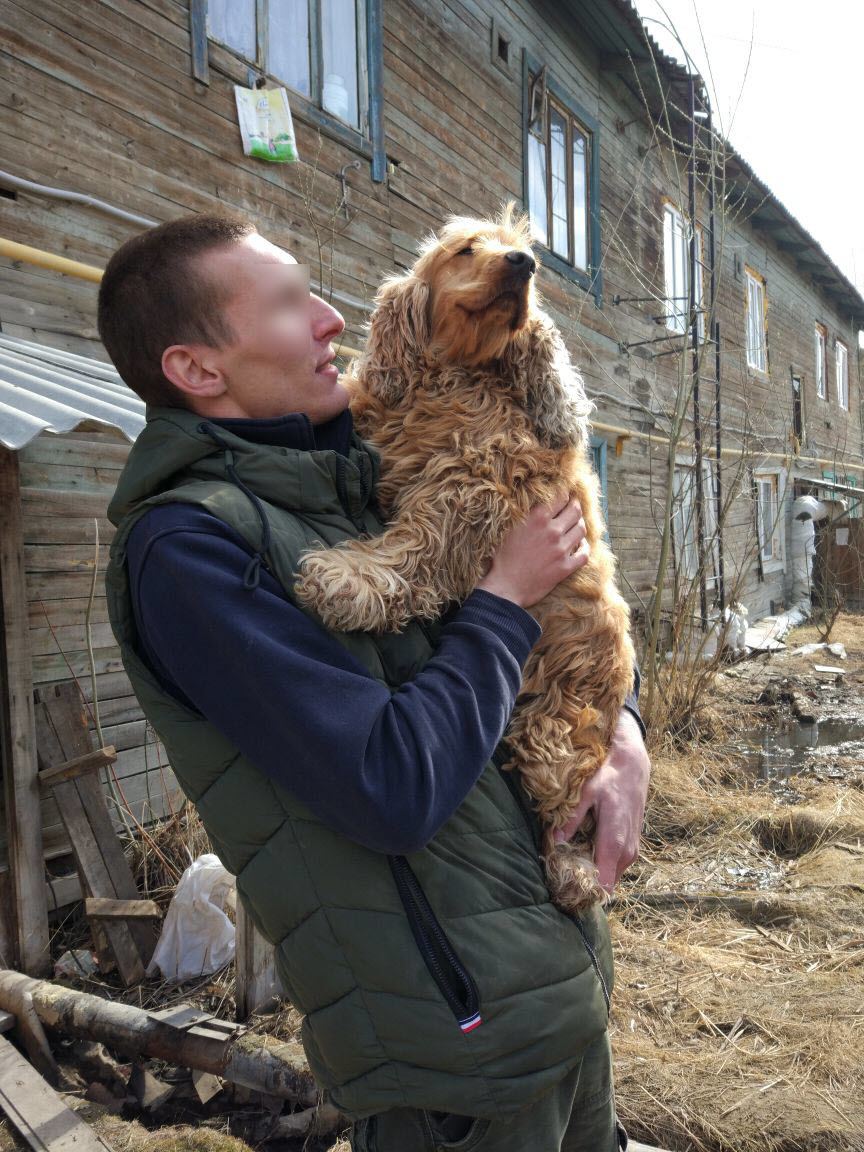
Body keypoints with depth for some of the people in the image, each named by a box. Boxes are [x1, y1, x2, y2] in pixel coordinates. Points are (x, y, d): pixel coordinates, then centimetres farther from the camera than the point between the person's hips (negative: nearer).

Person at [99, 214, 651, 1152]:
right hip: (460, 1024, -8)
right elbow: (395, 789, -27)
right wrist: (506, 594, -15)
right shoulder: (185, 545, -20)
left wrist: (623, 739, -2)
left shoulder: (365, 492, 6)